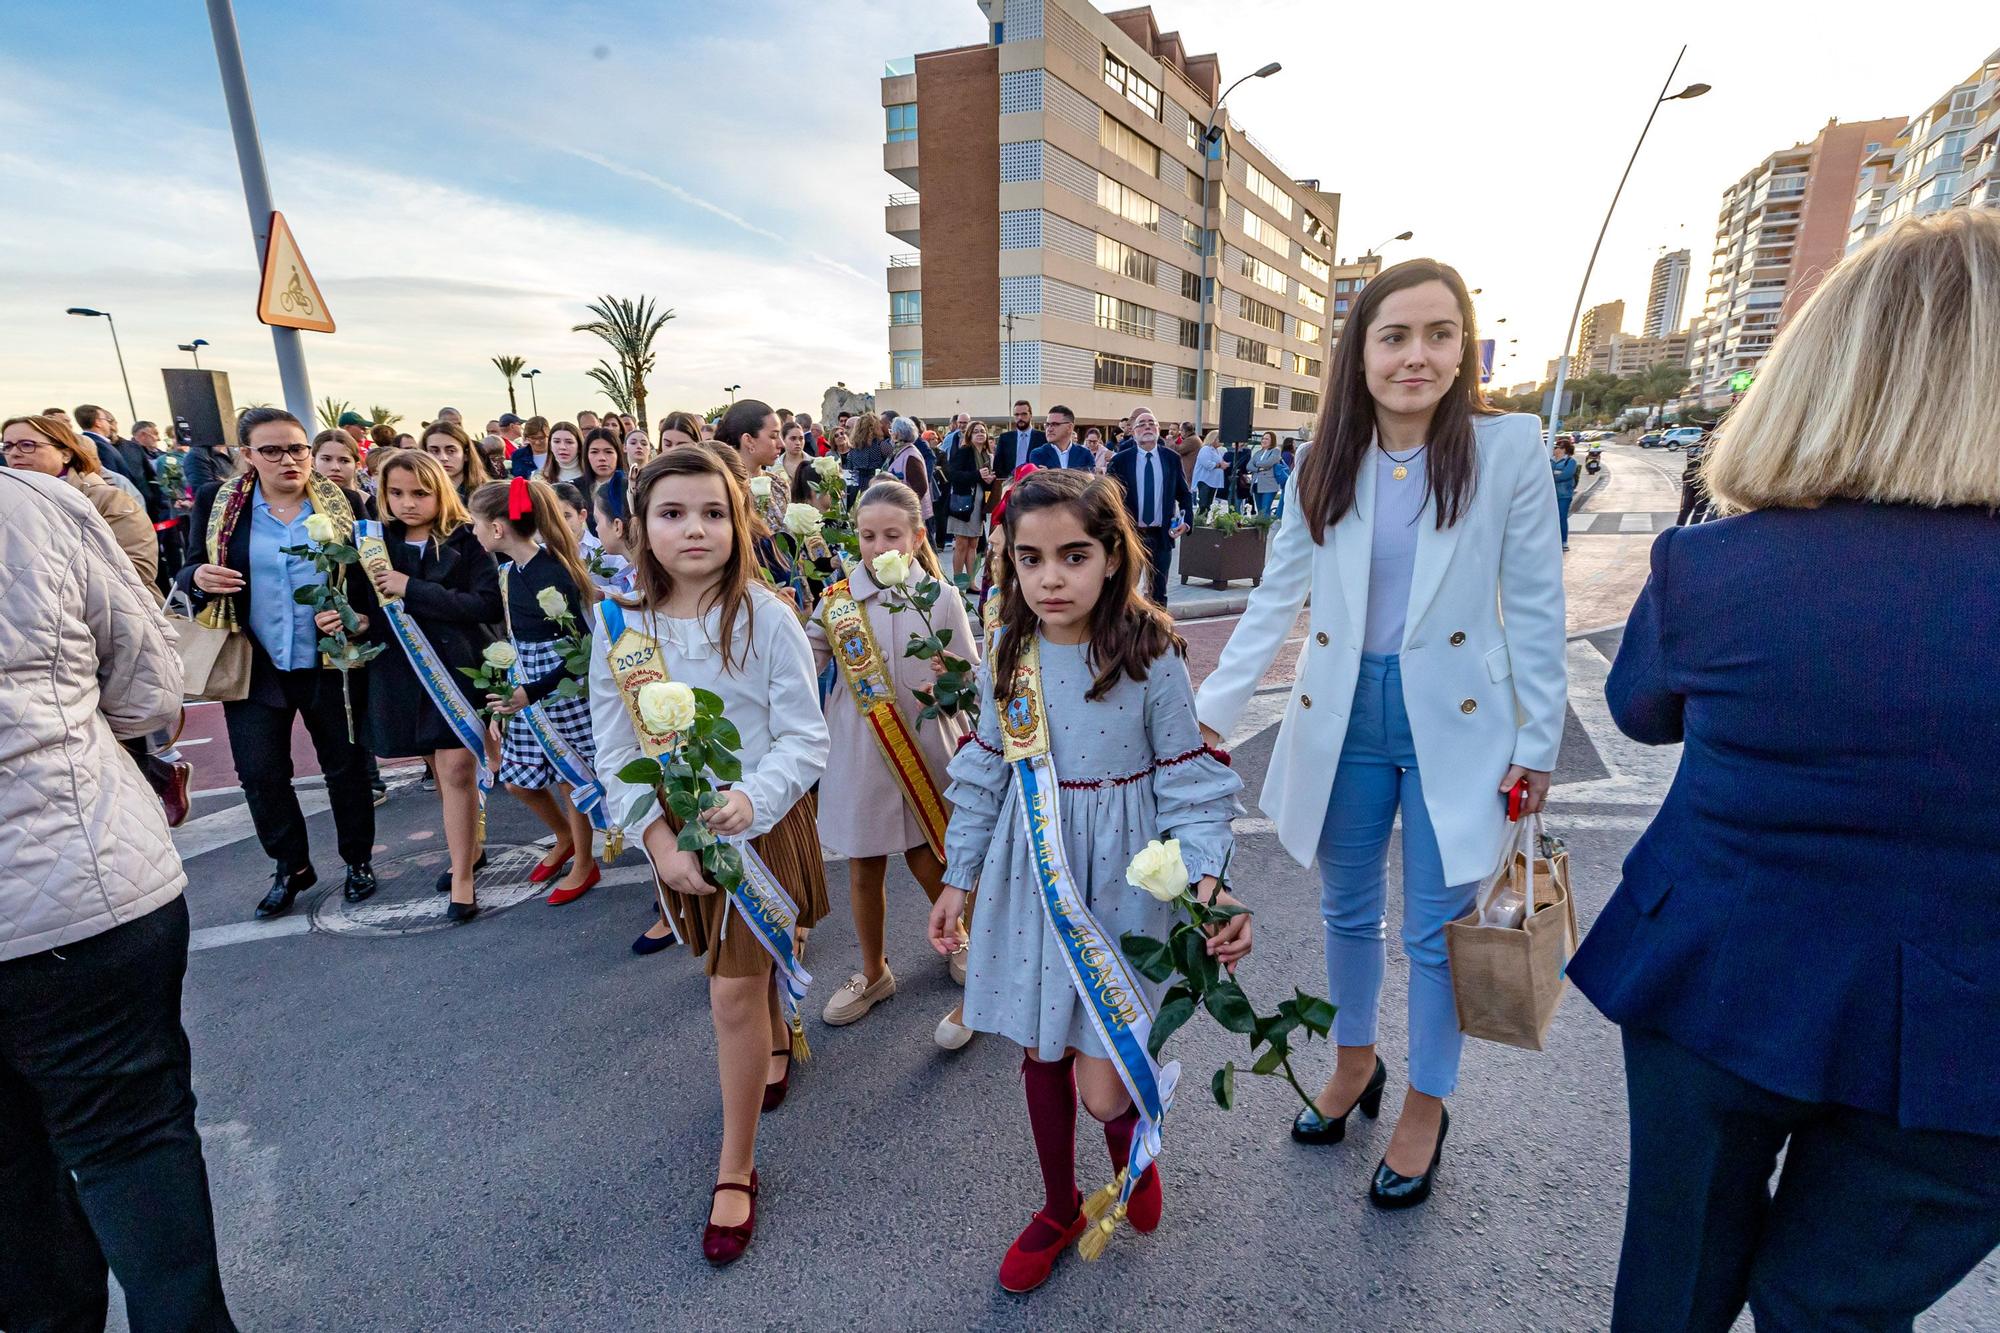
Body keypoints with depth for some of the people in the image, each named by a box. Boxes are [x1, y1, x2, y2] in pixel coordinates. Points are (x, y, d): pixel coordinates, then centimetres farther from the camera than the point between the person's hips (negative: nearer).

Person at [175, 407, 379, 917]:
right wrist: (199, 578, -18)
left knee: (346, 766, 10)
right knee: (259, 773, 6)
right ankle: (291, 866, 26)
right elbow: (188, 572, 5)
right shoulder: (217, 502, 1)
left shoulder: (343, 503, -2)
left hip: (331, 662, -1)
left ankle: (358, 861, 28)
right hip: (254, 664, 1)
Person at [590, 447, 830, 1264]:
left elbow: (806, 737, -15)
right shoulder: (618, 624, -6)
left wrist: (751, 799, -31)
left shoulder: (765, 617, -16)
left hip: (762, 821, -4)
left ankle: (736, 1168, 19)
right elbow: (615, 751, -4)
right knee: (738, 965, 24)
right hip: (676, 830, 4)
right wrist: (658, 837, -15)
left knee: (734, 992, -2)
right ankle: (778, 1043, 56)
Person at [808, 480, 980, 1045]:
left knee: (929, 865, 10)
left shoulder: (941, 600, -6)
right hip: (857, 756, 2)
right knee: (864, 871, 14)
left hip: (923, 754, -2)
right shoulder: (837, 600, -2)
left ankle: (963, 945, 42)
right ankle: (873, 973, 38)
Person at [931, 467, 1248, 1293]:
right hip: (1029, 877, 4)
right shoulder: (1009, 658, -2)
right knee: (1040, 1054, 18)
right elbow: (984, 776, 6)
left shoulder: (1152, 660, -14)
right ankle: (1061, 1207, 46)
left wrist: (1208, 875, -21)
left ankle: (1135, 1158, 40)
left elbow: (1190, 783, -8)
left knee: (1102, 1087, 0)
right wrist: (959, 877, 10)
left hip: (1119, 885, -3)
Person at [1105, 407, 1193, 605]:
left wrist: (1186, 520, -4)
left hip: (1161, 536, 2)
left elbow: (1184, 494, 11)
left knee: (1159, 593, 10)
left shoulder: (1172, 459, 5)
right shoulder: (1120, 460, -1)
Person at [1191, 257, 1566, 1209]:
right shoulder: (1323, 463, 1)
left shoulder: (1507, 446, -6)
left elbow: (1535, 607, -3)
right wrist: (1211, 711, -5)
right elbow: (1275, 598, 0)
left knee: (1438, 929, 10)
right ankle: (1354, 1063, 43)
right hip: (1344, 718, 3)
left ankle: (1426, 1105, 35)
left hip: (1454, 725, -2)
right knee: (1346, 910, 18)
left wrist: (1538, 744, -3)